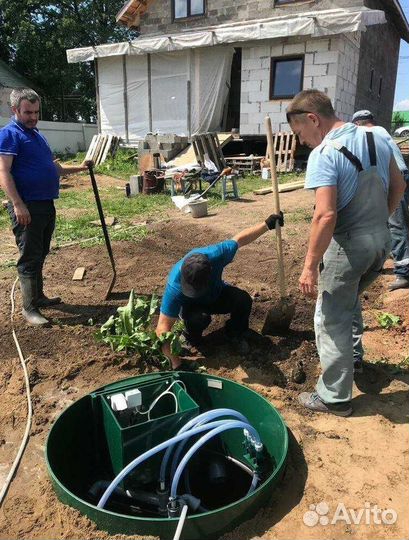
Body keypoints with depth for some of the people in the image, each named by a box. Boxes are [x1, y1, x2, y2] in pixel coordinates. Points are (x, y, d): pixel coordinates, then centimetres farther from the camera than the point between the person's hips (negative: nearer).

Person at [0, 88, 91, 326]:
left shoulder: (37, 134, 19)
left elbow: (53, 167, 29)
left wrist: (78, 168, 20)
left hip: (46, 205, 9)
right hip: (27, 207, -9)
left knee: (40, 255, 16)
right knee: (30, 258, -4)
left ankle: (38, 296, 29)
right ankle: (29, 308, 4)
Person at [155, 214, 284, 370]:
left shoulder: (214, 254, -36)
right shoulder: (175, 287, -41)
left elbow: (240, 239, -17)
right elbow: (163, 327, -39)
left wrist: (267, 224, -12)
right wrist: (177, 364, -41)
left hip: (217, 294, 3)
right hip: (193, 305, -3)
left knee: (243, 300, -24)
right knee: (200, 318, -36)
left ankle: (235, 333, 6)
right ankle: (192, 338, 0)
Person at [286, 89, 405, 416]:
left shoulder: (324, 154, -19)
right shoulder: (376, 138, 6)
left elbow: (326, 216, -28)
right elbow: (398, 186, 14)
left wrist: (310, 266, -21)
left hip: (348, 245, -8)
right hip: (382, 240, 8)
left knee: (331, 320, 5)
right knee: (350, 298, 30)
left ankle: (335, 398, 16)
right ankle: (353, 354, 48)